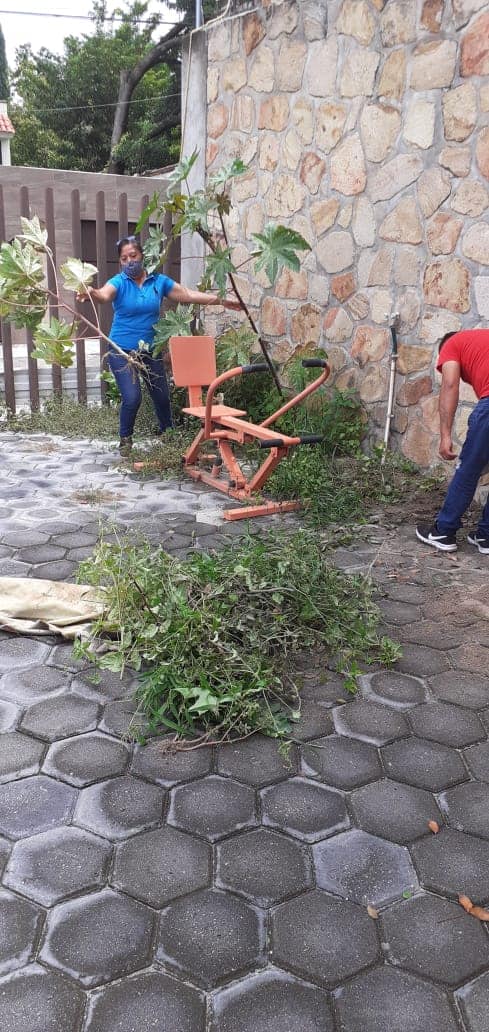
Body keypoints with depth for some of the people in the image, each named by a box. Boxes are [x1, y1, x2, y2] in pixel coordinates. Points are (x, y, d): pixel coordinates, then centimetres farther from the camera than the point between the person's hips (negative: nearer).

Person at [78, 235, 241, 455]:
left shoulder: (159, 281, 1)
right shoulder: (119, 282, -9)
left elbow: (189, 295, 5)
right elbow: (105, 294, -31)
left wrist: (221, 300, 3)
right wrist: (92, 293, -55)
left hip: (150, 350, 4)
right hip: (122, 351, -3)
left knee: (162, 397, 12)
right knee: (132, 398, -16)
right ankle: (125, 440, 10)